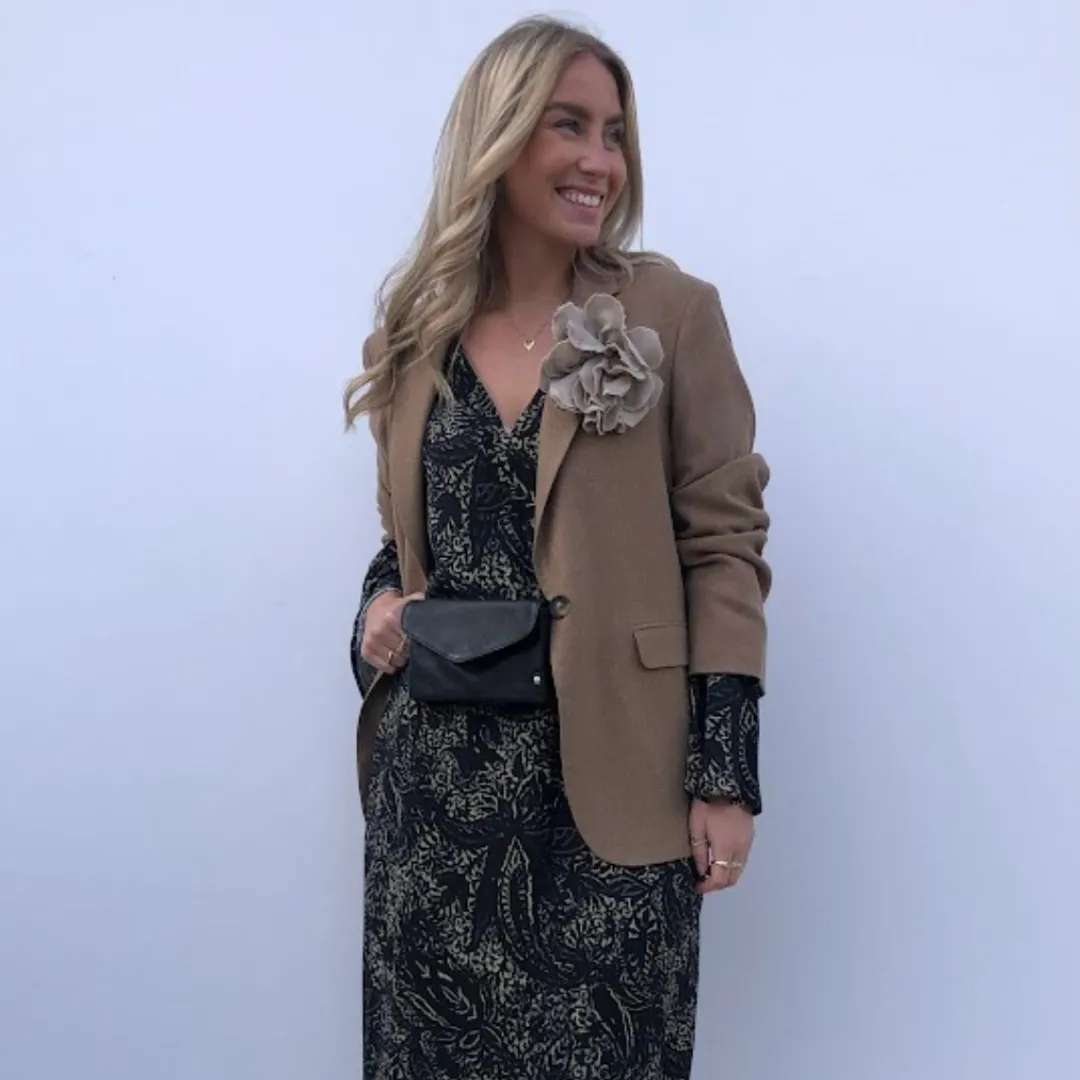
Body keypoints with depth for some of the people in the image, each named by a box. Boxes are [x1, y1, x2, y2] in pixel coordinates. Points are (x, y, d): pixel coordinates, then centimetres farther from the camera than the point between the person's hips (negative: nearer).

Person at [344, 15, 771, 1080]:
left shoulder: (672, 313, -1)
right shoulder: (421, 333, 8)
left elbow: (723, 543, -4)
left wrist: (727, 772, -9)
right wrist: (378, 606, -4)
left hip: (604, 780, -3)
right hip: (435, 772, 4)